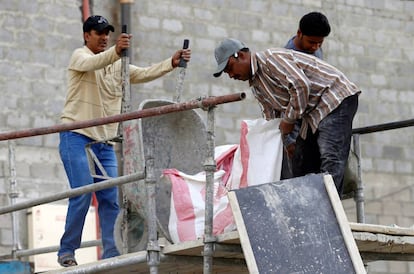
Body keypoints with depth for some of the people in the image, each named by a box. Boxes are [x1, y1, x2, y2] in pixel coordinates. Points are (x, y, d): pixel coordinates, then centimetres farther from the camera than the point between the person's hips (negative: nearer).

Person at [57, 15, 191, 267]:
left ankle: (111, 254, 1)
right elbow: (91, 63, -25)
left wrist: (172, 62, -11)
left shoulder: (117, 66, 18)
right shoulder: (80, 57, -1)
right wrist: (115, 52, -45)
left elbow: (146, 74, 6)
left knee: (111, 199, -1)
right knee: (83, 194, -14)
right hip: (76, 136, -6)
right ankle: (67, 251, -5)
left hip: (104, 142, 6)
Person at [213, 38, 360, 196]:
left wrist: (289, 119, -17)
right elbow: (272, 119, 19)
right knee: (301, 166, 7)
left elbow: (300, 85, -27)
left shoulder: (269, 59, -16)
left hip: (335, 99, -11)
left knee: (330, 159, -22)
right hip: (314, 113, 11)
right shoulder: (256, 85, 14)